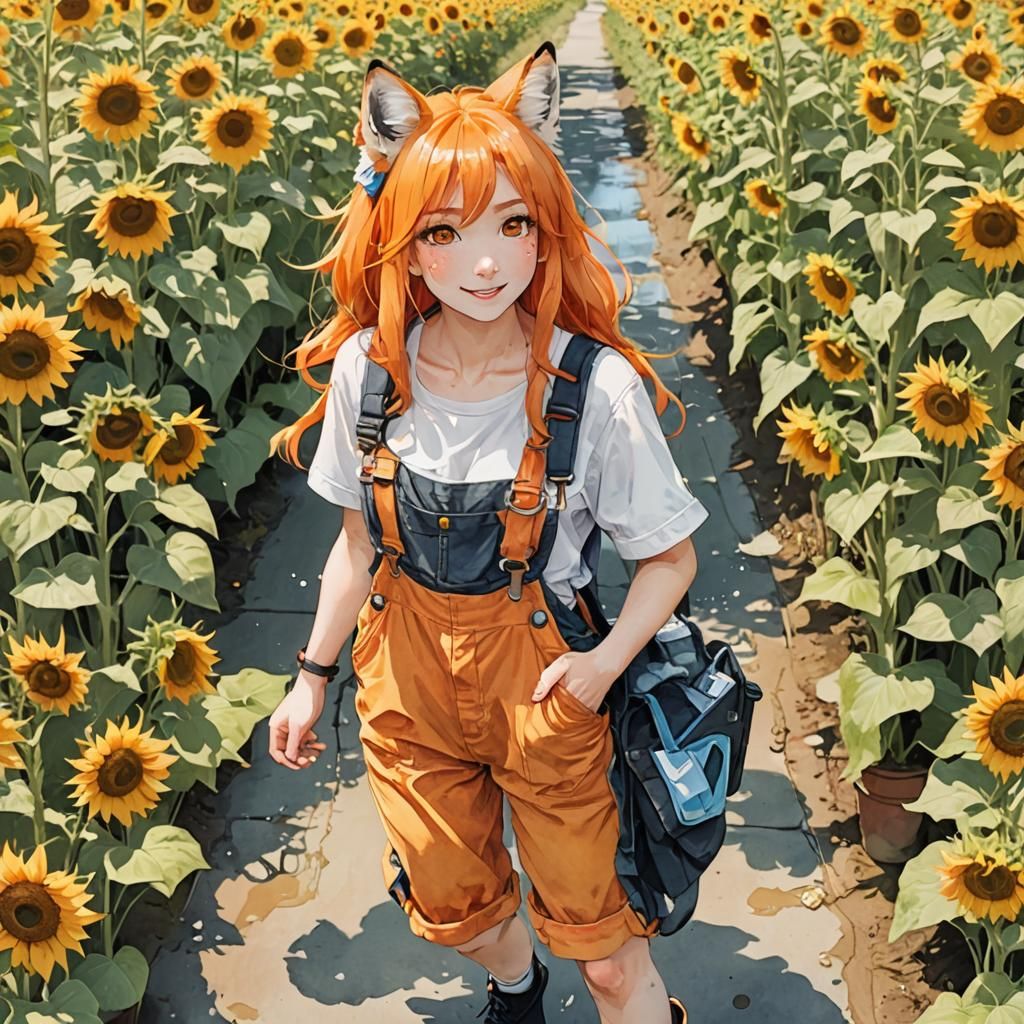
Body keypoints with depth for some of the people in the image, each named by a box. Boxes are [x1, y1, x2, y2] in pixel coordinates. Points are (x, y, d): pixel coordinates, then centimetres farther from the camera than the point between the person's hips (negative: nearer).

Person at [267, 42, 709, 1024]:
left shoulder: (596, 386, -21)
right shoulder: (369, 367, -11)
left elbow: (670, 558, -11)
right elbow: (361, 537, 3)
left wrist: (606, 660, -25)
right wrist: (312, 674, 7)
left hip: (540, 675, -3)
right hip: (404, 669, 4)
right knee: (453, 908, 26)